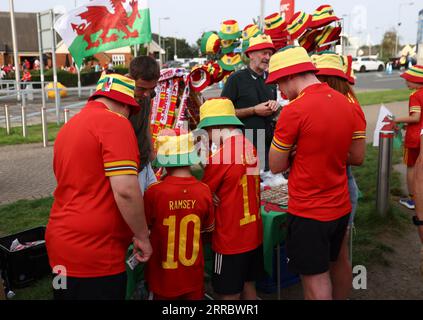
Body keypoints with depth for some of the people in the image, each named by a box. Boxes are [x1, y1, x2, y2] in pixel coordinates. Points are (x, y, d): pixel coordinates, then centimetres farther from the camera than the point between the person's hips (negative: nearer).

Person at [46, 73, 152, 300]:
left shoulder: (70, 126, 12)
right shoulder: (114, 122, -13)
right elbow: (125, 190, -23)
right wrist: (142, 236, -9)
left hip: (60, 243, 8)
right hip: (95, 253, -8)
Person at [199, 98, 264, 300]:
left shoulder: (219, 157, -20)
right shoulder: (251, 149, 2)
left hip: (230, 240, -7)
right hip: (253, 235, 7)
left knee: (229, 294, 7)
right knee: (248, 286, 21)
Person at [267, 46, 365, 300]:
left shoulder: (294, 110, -20)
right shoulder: (347, 104, 1)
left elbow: (276, 166, -11)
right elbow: (357, 157, 10)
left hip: (308, 212, -7)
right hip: (341, 208, 7)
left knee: (316, 279, 8)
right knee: (323, 271, 23)